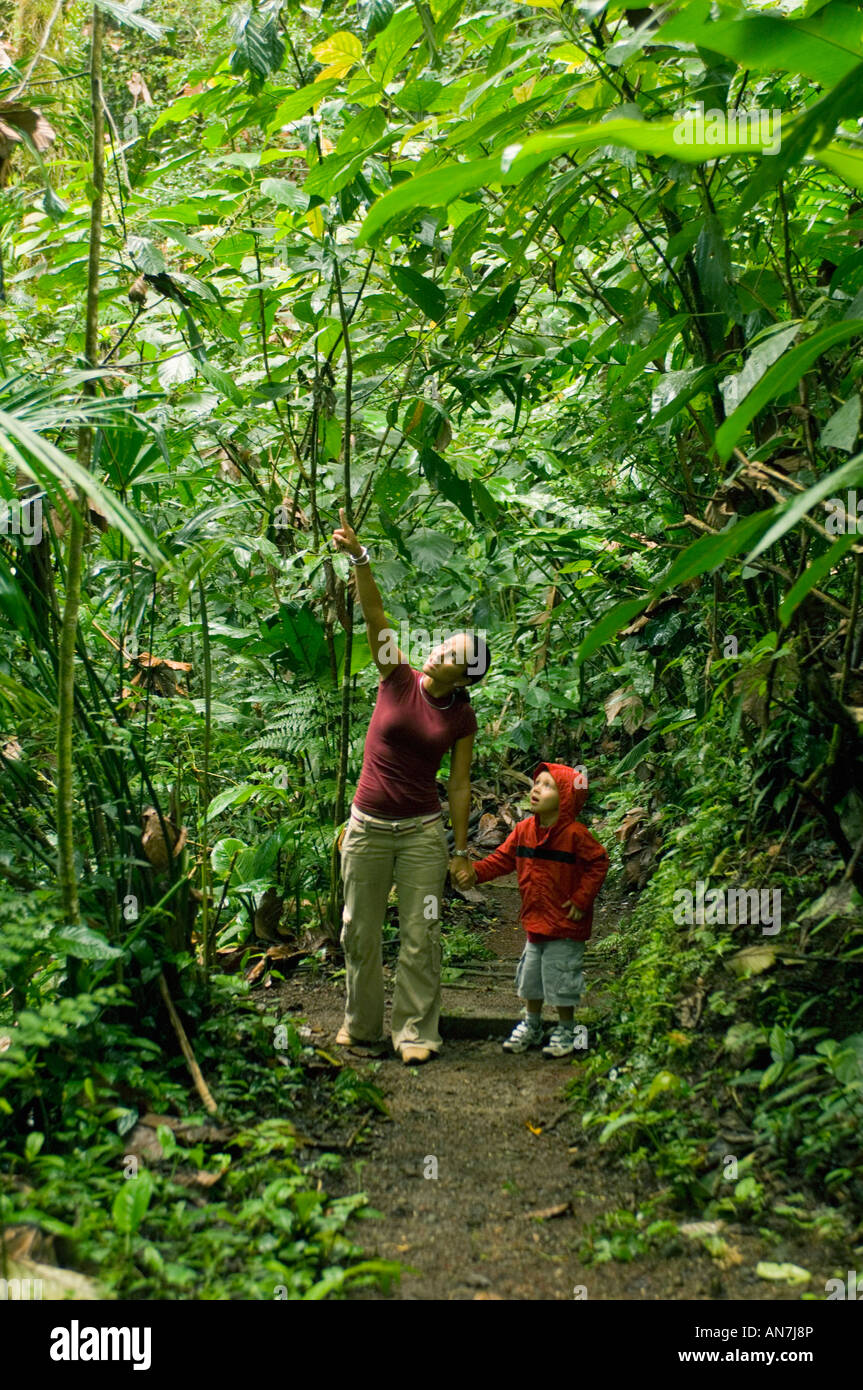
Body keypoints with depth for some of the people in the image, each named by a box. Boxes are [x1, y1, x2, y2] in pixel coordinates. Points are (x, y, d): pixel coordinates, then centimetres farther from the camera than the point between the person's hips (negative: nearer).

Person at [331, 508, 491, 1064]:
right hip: (368, 826, 1)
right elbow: (375, 614, -14)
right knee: (360, 931, 11)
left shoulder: (463, 718, -2)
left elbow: (461, 786, 2)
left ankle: (417, 1031, 15)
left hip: (422, 830, -1)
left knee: (420, 936, 2)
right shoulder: (398, 678, -3)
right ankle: (362, 1023, 29)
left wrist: (461, 850, 1)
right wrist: (359, 556, -26)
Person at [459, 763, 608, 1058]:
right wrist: (476, 871, -10)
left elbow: (599, 863, -11)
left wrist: (581, 899, -13)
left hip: (565, 925, -6)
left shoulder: (575, 834, -17)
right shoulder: (524, 830, 0)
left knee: (561, 977, 3)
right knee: (530, 975, 17)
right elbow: (503, 858, 6)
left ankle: (565, 1031, 23)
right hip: (535, 920, 6)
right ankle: (531, 1025, 36)